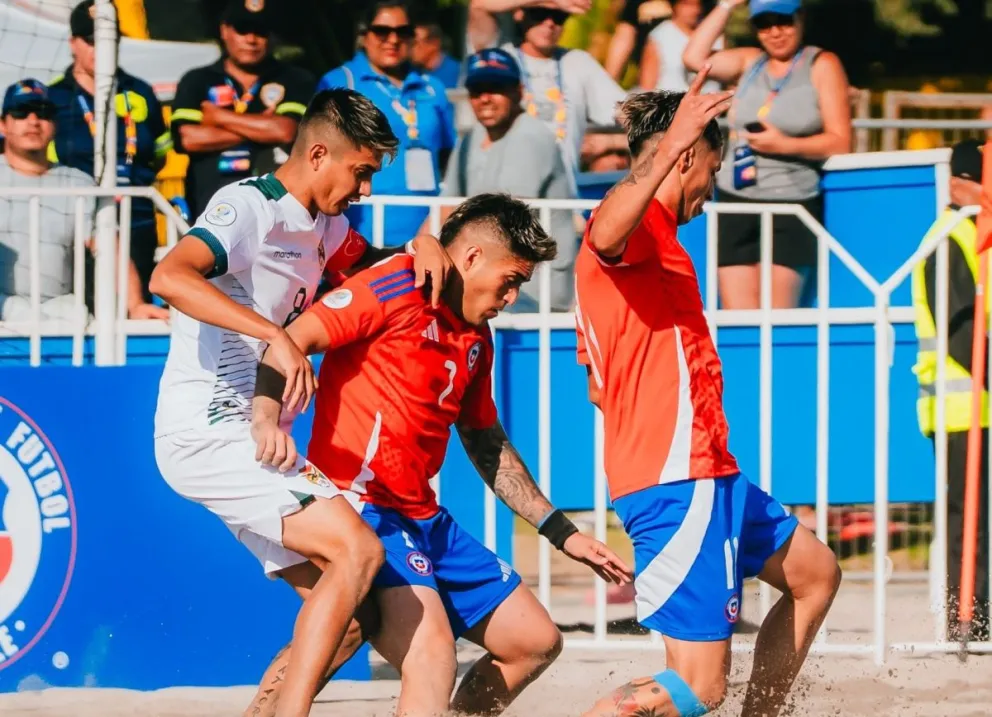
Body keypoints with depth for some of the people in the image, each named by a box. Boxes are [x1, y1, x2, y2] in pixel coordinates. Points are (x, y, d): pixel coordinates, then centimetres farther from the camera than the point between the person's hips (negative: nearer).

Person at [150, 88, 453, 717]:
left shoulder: (321, 225, 16)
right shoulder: (248, 208, -13)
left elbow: (370, 264, 33)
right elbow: (170, 277, -30)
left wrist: (421, 247, 8)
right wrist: (274, 335, -38)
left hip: (250, 437, 10)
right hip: (207, 434, -10)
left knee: (342, 607, 5)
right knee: (357, 550, -22)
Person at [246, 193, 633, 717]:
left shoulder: (476, 338, 17)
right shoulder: (394, 289, -9)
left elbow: (488, 446, 29)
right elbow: (291, 340, -18)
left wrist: (560, 531, 29)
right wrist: (266, 418, -37)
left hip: (424, 517, 10)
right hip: (359, 507, -10)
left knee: (536, 641, 11)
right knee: (433, 653, -29)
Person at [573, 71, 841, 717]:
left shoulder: (641, 239, 21)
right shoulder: (639, 226, -11)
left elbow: (600, 385, 26)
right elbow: (603, 235, -40)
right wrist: (671, 144, -51)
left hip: (707, 474, 11)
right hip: (679, 481, -11)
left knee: (815, 574, 28)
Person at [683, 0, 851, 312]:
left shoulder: (821, 66, 1)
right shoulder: (749, 62, 15)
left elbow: (839, 142, -5)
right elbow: (694, 58, 1)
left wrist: (783, 145, -17)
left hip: (792, 204, -4)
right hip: (735, 203, 4)